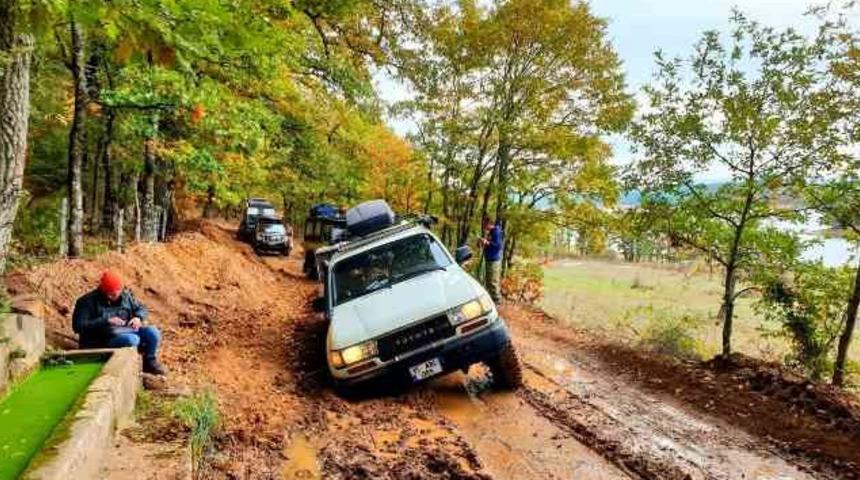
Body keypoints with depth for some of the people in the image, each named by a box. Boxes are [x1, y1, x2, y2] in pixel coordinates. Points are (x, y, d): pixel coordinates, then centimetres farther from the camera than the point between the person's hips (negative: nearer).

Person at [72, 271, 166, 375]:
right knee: (132, 339, -36)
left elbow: (141, 309, 17)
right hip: (106, 339, -6)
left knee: (153, 332, -20)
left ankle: (150, 362, 3)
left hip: (128, 330, 6)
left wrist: (138, 317, -8)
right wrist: (106, 321, -24)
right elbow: (78, 326, -16)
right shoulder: (87, 302, -7)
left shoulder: (125, 294, 8)